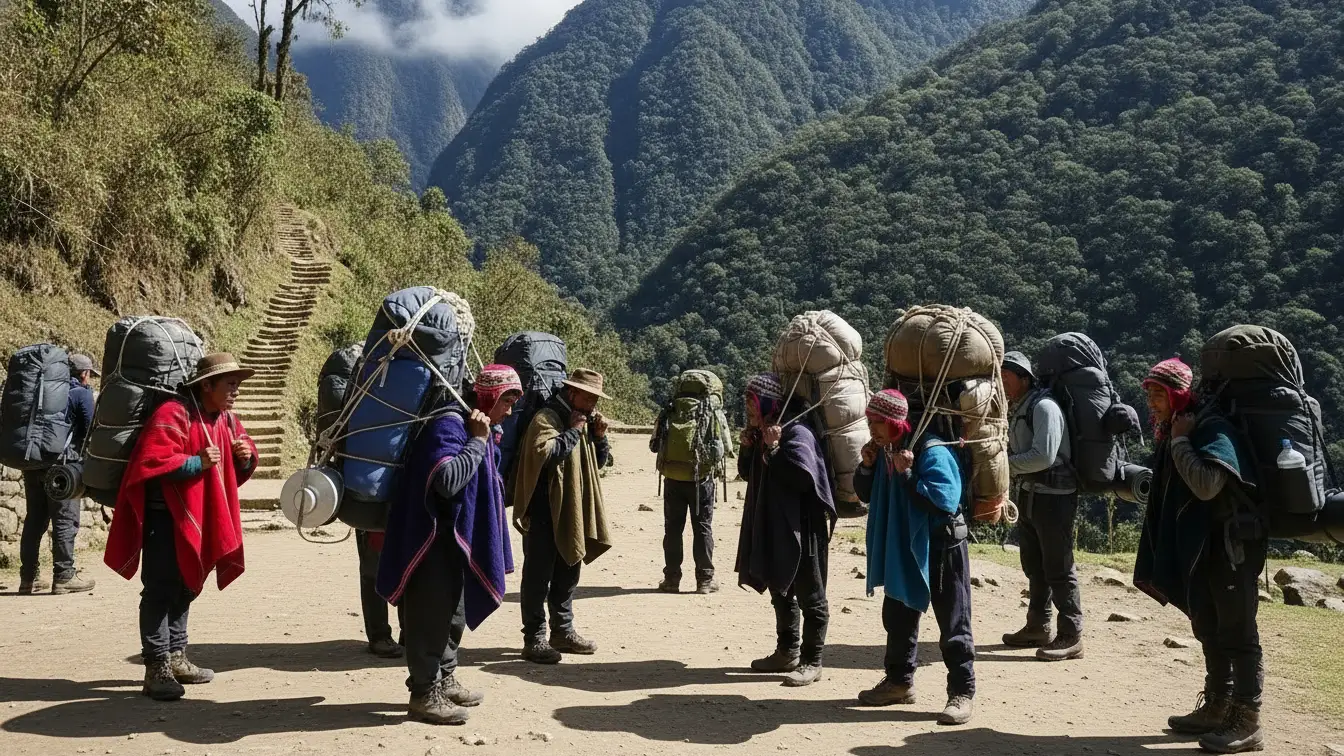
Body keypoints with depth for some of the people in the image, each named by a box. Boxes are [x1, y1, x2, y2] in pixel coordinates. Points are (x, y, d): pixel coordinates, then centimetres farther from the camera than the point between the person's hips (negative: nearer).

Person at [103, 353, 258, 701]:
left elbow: (243, 455, 17)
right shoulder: (173, 414, -18)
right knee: (161, 591, -8)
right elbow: (152, 462, -26)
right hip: (165, 516, -9)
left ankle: (176, 658, 27)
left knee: (185, 588, 16)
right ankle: (156, 669, -4)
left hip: (197, 518, 9)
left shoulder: (226, 419, 9)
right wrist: (197, 462, -30)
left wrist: (246, 456, -5)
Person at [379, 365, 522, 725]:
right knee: (431, 614, -3)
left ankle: (445, 680, 31)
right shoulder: (449, 425, -19)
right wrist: (478, 441, -25)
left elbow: (487, 484, 18)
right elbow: (448, 480, -33)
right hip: (435, 539, -10)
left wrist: (488, 441, 3)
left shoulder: (482, 430, 11)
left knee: (453, 612, 18)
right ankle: (425, 693, 7)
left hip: (459, 539, 10)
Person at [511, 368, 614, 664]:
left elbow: (600, 462, 20)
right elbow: (544, 452, -28)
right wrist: (573, 432, -18)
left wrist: (599, 436, 3)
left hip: (573, 513, 9)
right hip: (544, 511, -9)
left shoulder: (583, 420, 17)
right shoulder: (546, 417, -11)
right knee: (538, 575, -4)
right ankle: (534, 638, 0)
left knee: (568, 573, 15)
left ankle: (563, 631, 26)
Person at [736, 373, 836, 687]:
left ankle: (811, 662, 5)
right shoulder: (761, 434, 10)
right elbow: (748, 475, 17)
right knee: (780, 592, 18)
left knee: (810, 597, 0)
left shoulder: (797, 433, -17)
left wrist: (774, 448, -24)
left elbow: (802, 477, -26)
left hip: (800, 530, -10)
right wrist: (747, 448, 0)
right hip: (771, 528, 10)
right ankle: (787, 652, 30)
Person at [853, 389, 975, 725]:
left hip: (940, 549, -8)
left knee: (953, 623, -1)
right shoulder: (883, 451, 4)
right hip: (901, 550, 8)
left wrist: (907, 474, -30)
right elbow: (865, 495, 12)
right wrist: (867, 467, -6)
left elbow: (945, 500, -30)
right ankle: (899, 681, 31)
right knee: (897, 617, 17)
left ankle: (962, 692, 5)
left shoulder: (932, 452, -22)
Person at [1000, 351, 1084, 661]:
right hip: (1028, 494, 10)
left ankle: (1071, 638, 3)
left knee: (1058, 568, -4)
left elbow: (1044, 456, -25)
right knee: (1034, 566, 17)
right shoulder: (1014, 410, 12)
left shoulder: (1043, 406, -17)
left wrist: (1004, 463, -18)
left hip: (1054, 496, -9)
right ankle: (1038, 627, 29)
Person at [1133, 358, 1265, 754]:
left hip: (1232, 542, -9)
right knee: (1210, 630, 15)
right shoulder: (1174, 433, 11)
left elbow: (1207, 485, -29)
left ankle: (1247, 723, -1)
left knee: (1238, 633, -5)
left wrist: (1180, 442, -21)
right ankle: (1217, 708, 24)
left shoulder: (1213, 428, -16)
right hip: (1199, 544, 9)